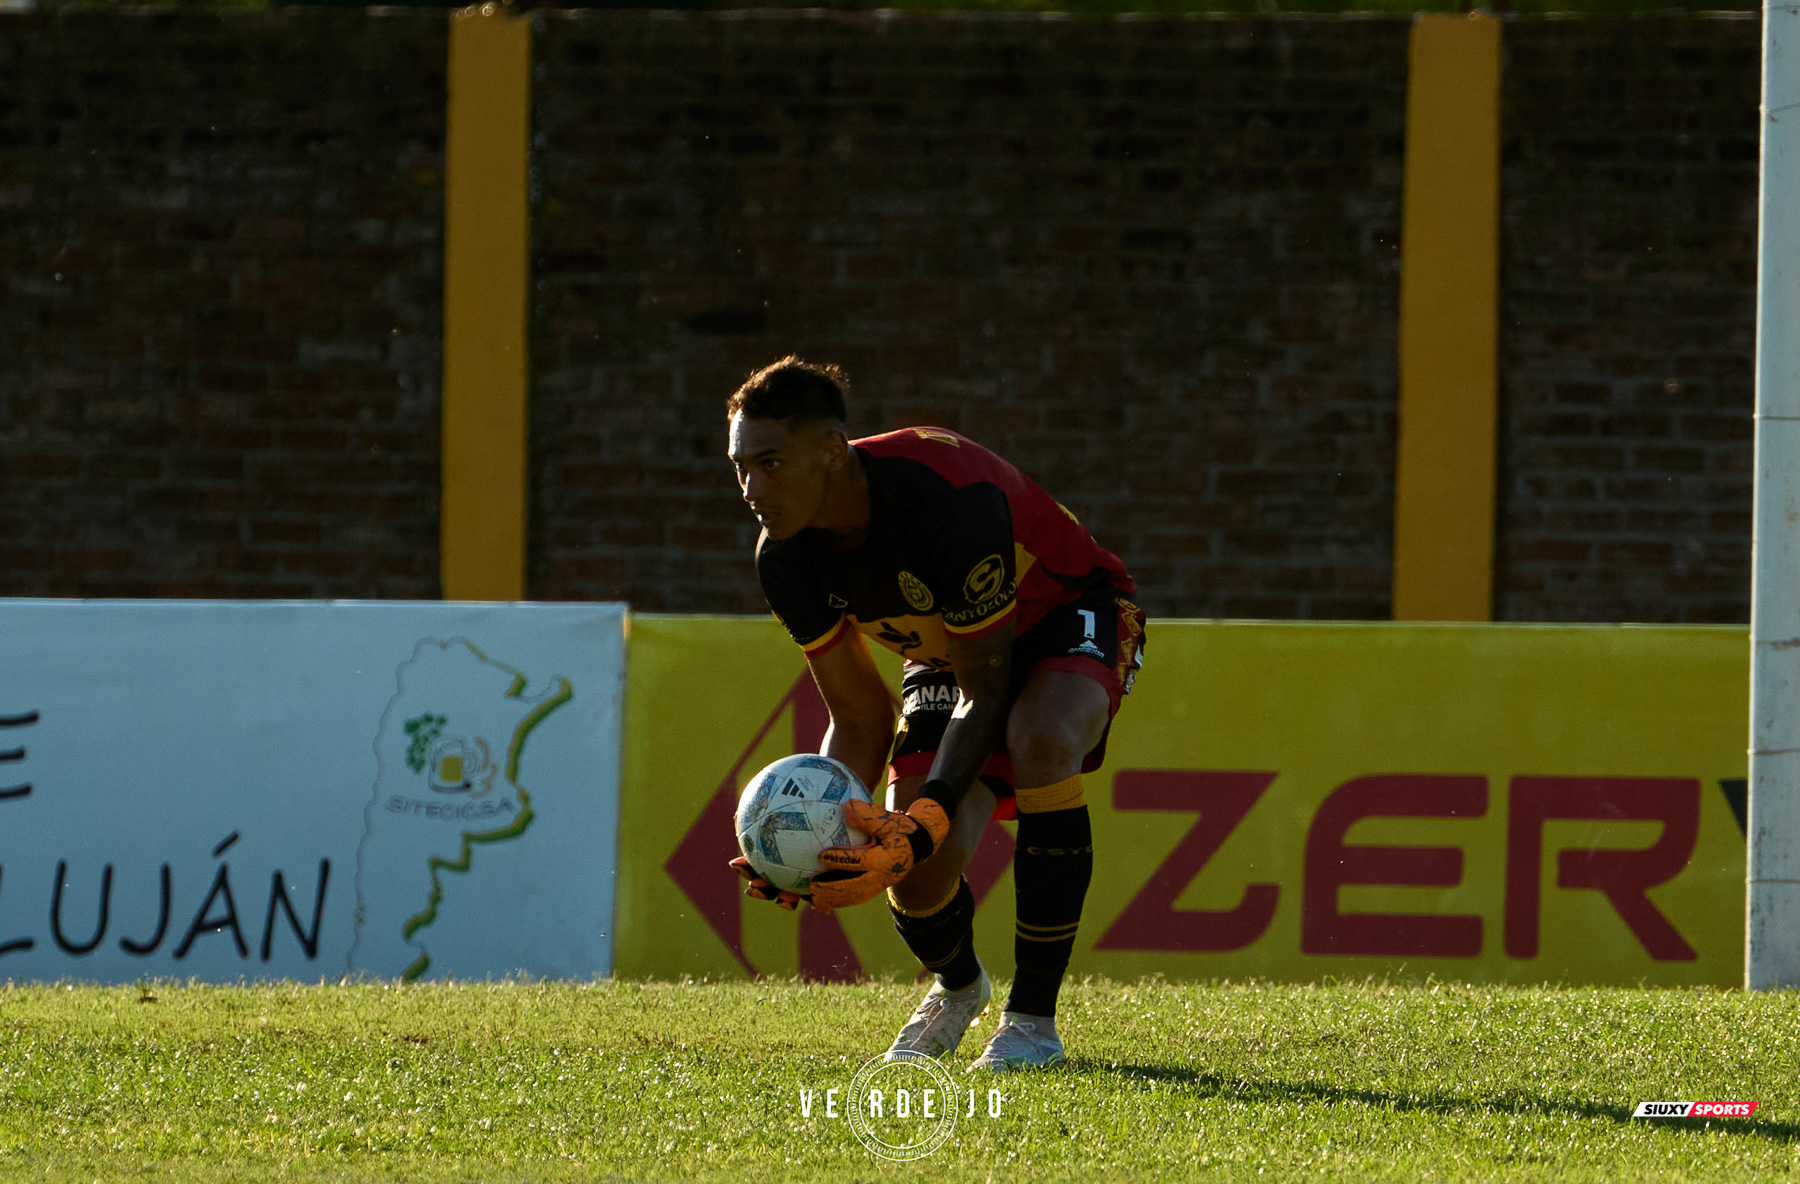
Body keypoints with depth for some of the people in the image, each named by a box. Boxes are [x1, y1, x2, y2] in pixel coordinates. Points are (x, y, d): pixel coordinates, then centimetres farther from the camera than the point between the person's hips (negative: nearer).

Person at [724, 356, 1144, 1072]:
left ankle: (1034, 1019, -26)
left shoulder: (956, 502, -40)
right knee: (917, 872, -14)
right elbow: (861, 718, -12)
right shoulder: (786, 558, -21)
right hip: (947, 651, 5)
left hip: (1070, 612, -5)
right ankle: (957, 986, 26)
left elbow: (986, 691, -31)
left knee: (1041, 741, -39)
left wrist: (924, 820, -43)